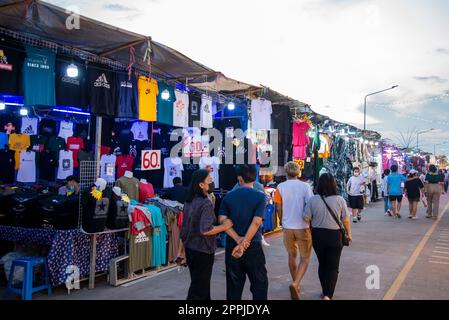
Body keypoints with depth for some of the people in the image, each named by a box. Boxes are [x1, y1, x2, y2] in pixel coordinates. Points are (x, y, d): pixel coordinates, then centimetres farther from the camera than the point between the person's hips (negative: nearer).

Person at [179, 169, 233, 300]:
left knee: (198, 282, 21)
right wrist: (224, 226, -18)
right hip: (202, 250, -8)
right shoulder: (206, 203, -21)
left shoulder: (189, 201, 5)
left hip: (190, 248, 8)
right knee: (199, 286, 5)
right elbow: (205, 230, -30)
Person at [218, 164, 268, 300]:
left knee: (234, 284, 13)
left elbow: (222, 220, -8)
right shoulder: (260, 197, -7)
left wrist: (238, 240, -13)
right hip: (253, 246, -3)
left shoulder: (228, 197, 1)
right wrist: (244, 244, -17)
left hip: (232, 245, 3)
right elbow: (256, 222, -17)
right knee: (259, 283, 9)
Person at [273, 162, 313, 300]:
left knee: (292, 256, 20)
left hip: (288, 227, 2)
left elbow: (278, 208, -1)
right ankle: (296, 284, -11)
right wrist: (311, 223, 6)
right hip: (303, 227, -2)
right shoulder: (305, 186, -7)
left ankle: (296, 284, 32)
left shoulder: (280, 187, -3)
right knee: (305, 258, 8)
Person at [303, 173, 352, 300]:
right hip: (334, 236, -2)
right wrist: (349, 234, 12)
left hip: (317, 235, 2)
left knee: (322, 264, 19)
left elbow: (306, 218, -6)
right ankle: (328, 295, -6)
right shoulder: (340, 200, -10)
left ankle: (325, 291, 31)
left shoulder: (313, 200, -8)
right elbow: (346, 220, -4)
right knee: (333, 267, 6)